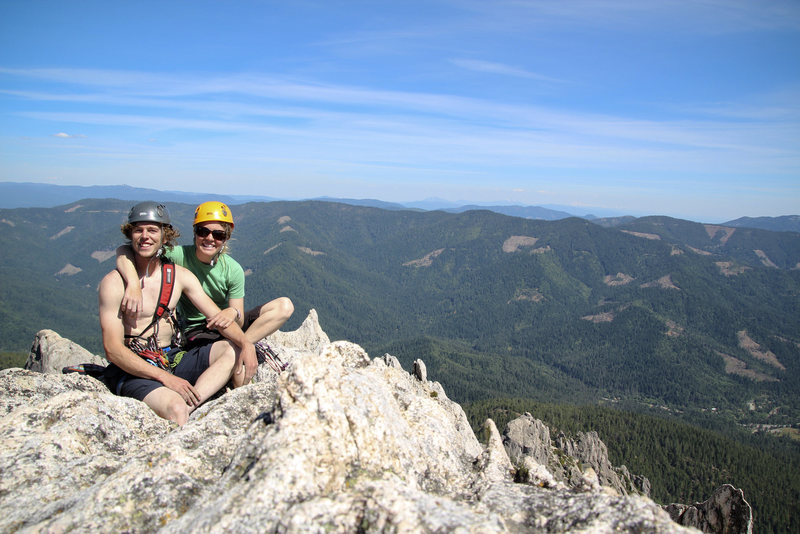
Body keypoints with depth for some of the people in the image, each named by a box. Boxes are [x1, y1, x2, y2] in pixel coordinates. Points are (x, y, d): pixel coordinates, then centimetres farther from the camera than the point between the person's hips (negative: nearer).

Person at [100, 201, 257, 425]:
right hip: (134, 369, -6)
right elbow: (113, 350, -14)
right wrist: (165, 377, -23)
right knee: (176, 408, -36)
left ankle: (188, 406, -30)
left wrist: (246, 344, -18)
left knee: (234, 350, -16)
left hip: (173, 359, 7)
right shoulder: (114, 283, -9)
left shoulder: (179, 275, 6)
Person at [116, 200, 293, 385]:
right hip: (196, 329, -4)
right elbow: (124, 251, -25)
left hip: (228, 324, 4)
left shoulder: (233, 270, -11)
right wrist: (133, 285, -43)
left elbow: (239, 322, -12)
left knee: (285, 306, -19)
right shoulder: (179, 256, -16)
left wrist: (233, 312, -37)